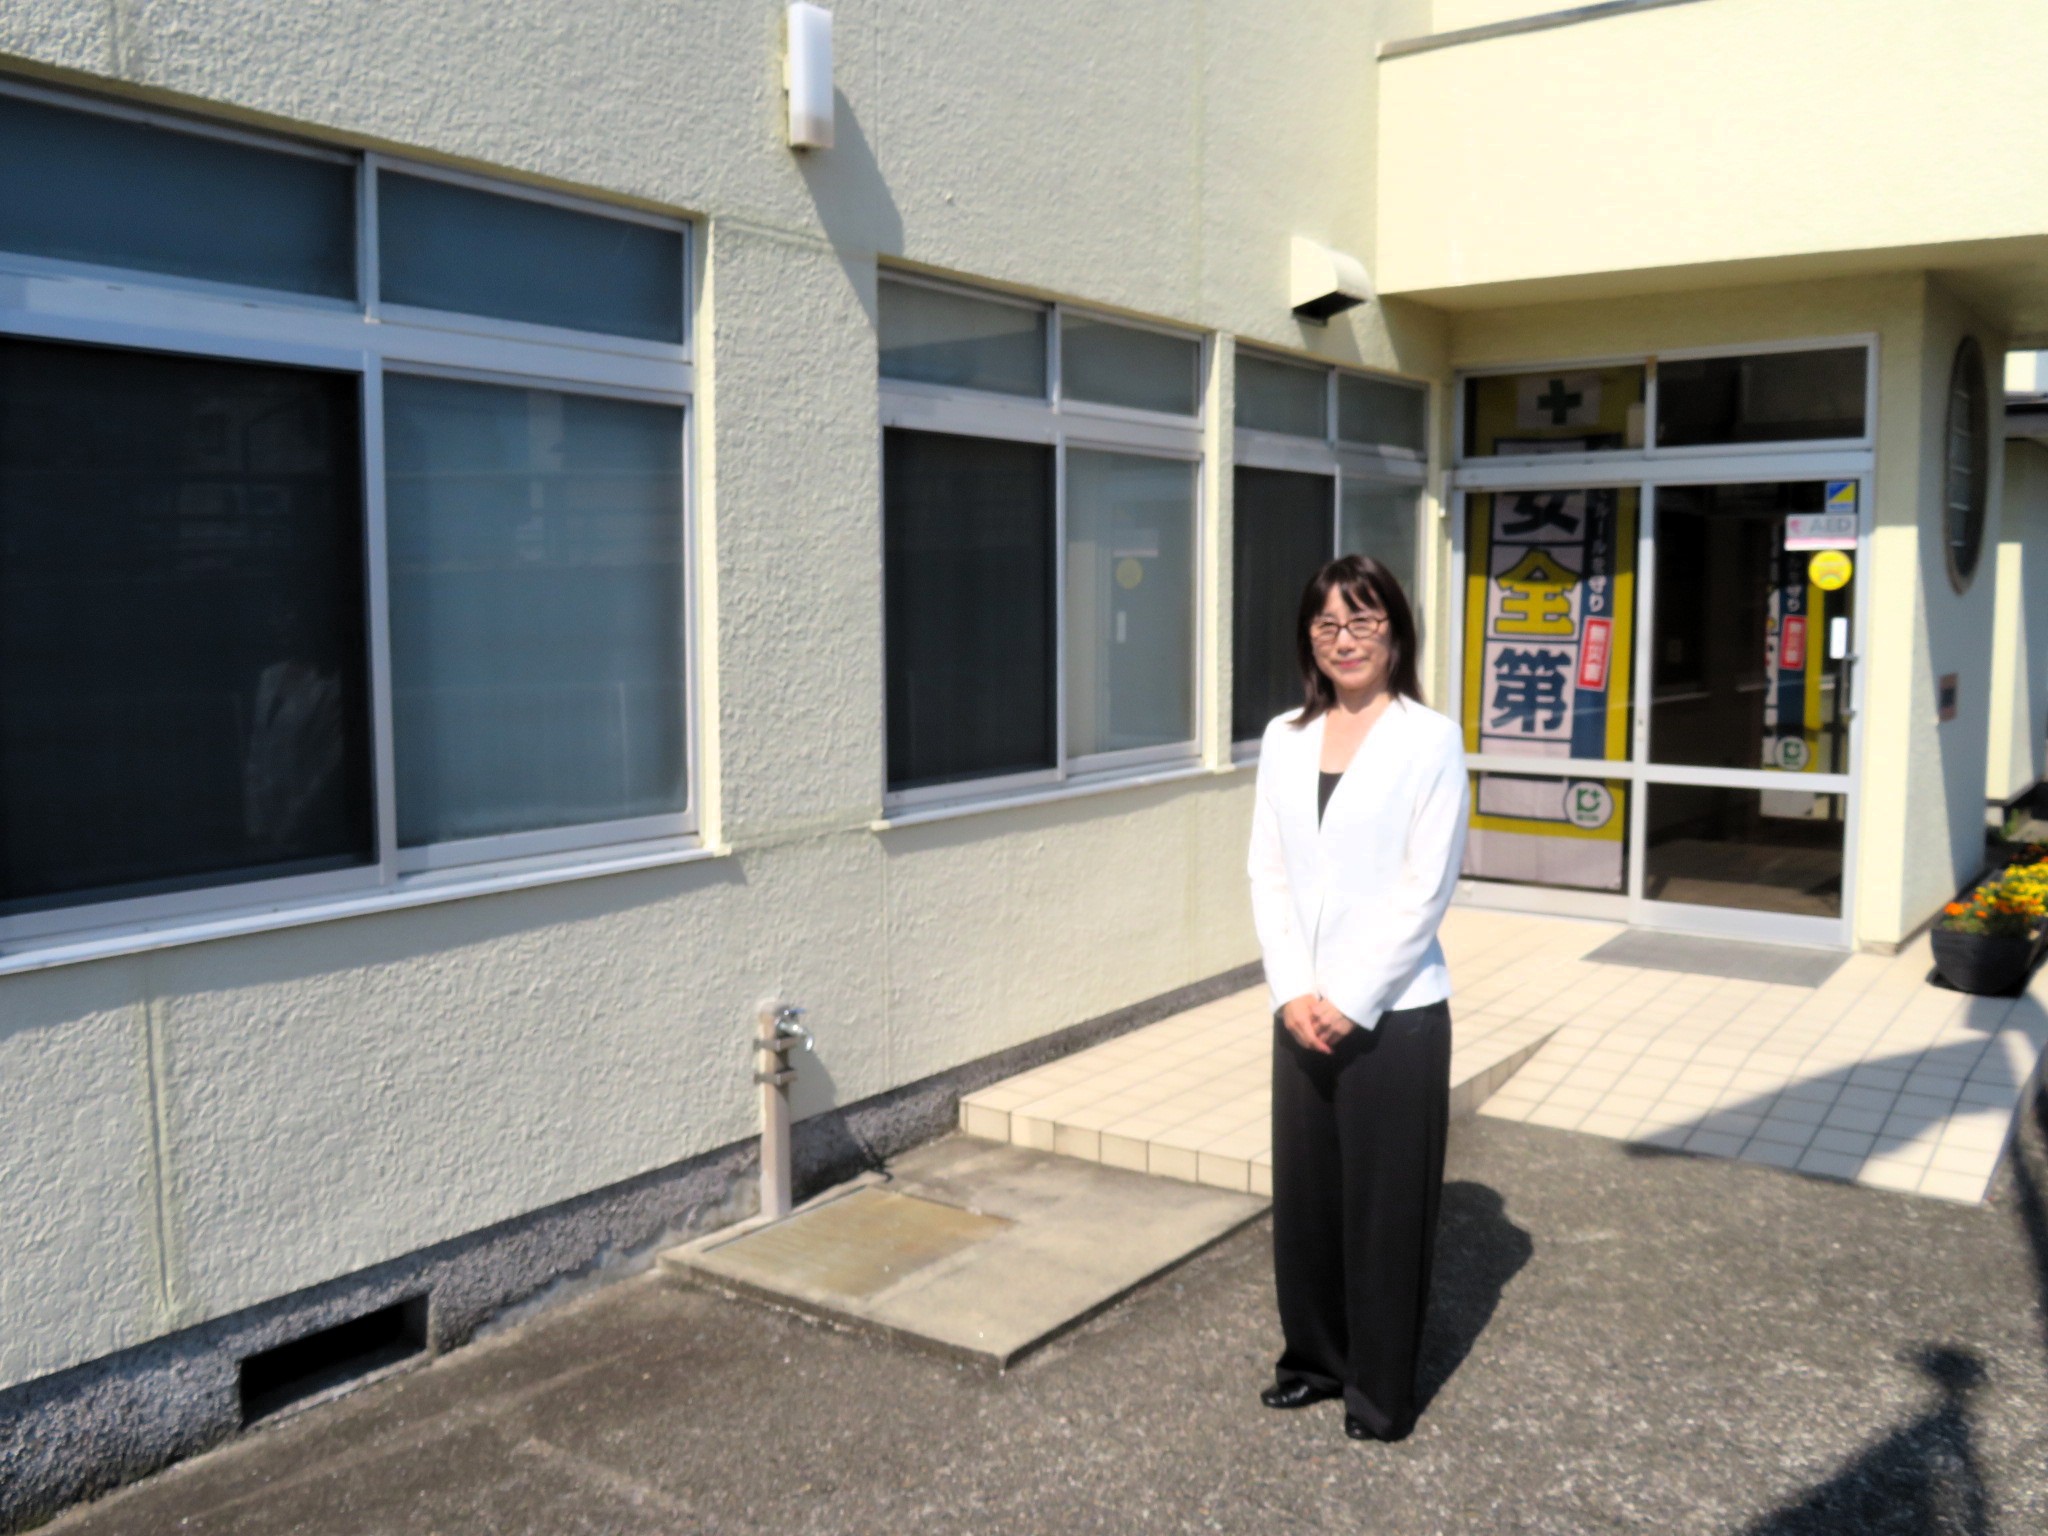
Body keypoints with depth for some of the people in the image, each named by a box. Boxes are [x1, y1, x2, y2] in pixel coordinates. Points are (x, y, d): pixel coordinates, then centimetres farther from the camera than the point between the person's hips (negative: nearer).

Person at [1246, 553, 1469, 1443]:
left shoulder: (1429, 739, -7)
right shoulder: (1285, 739, 7)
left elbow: (1426, 888, -11)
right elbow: (1268, 875, 4)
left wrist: (1352, 1000, -14)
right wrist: (1293, 992, -7)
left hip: (1394, 1012, -4)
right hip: (1302, 1010, 5)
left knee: (1385, 1202, 6)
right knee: (1304, 1191, 13)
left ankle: (1381, 1390, 23)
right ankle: (1315, 1358, 33)